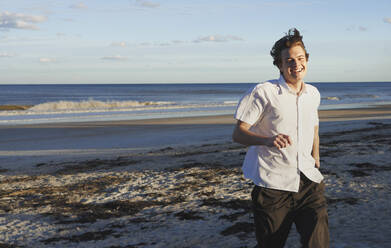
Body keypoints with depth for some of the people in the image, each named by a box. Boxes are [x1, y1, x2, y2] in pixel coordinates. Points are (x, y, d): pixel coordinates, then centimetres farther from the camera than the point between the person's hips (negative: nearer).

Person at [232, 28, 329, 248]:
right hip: (273, 186, -4)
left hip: (308, 183, 4)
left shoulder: (313, 94, 13)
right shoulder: (263, 92, -5)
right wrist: (268, 140, -25)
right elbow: (238, 133, -8)